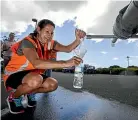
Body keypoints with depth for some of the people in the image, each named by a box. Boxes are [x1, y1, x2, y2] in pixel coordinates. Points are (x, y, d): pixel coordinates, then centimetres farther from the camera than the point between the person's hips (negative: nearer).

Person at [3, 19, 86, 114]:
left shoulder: (49, 43, -7)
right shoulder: (28, 42, -27)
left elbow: (68, 49, -10)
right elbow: (36, 63, -46)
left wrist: (78, 39, -30)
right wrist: (65, 63, -53)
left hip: (32, 75, 6)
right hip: (13, 75, -6)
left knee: (53, 84, -14)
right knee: (36, 80, -37)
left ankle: (30, 93, 15)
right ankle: (14, 97, -4)